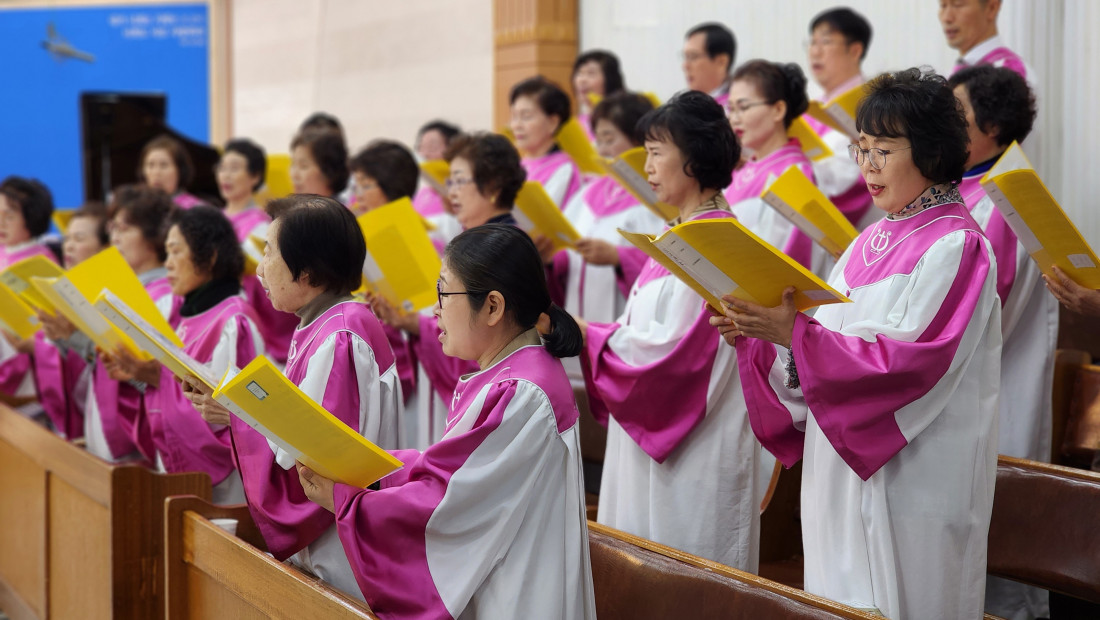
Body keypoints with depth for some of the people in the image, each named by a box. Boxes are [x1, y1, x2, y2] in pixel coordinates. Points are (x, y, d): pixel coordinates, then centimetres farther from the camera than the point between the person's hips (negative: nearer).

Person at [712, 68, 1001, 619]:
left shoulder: (955, 247, -11)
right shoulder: (872, 242, 13)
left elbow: (909, 360, -21)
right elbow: (829, 341, 12)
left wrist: (796, 335, -26)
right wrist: (757, 336, -6)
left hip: (911, 478, -8)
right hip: (841, 468, 8)